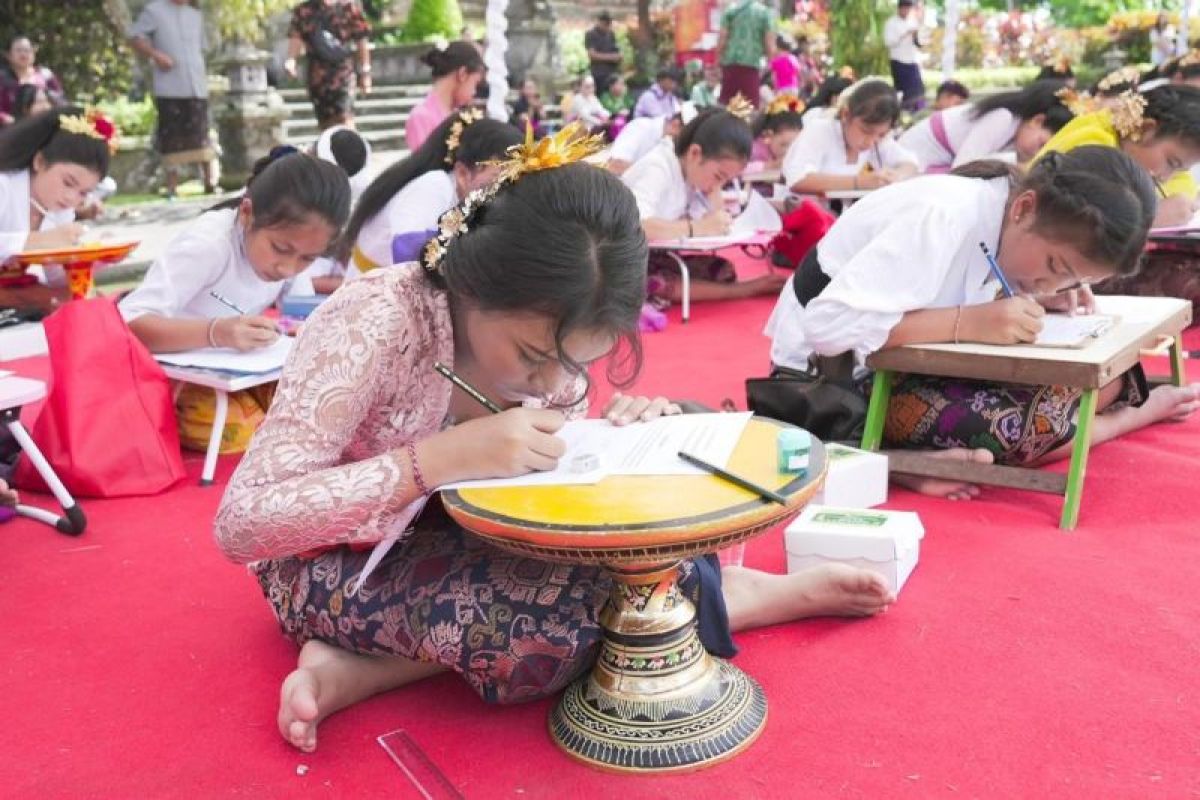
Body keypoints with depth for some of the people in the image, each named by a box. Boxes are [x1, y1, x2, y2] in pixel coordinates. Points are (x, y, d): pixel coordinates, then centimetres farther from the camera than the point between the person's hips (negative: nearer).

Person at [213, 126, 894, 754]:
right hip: (338, 565, -7)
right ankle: (756, 592, -3)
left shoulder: (544, 331, -12)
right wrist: (445, 457, -40)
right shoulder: (374, 327, -30)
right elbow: (241, 526, -32)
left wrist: (625, 438, -24)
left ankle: (369, 666, -12)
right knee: (568, 611, -31)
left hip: (451, 533, 7)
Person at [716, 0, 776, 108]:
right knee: (750, 102, -1)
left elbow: (722, 39, 1)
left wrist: (718, 61, 7)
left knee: (726, 101, 8)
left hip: (730, 61, 2)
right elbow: (769, 42, 0)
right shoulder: (765, 12, 4)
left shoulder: (730, 10, 6)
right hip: (751, 62, -2)